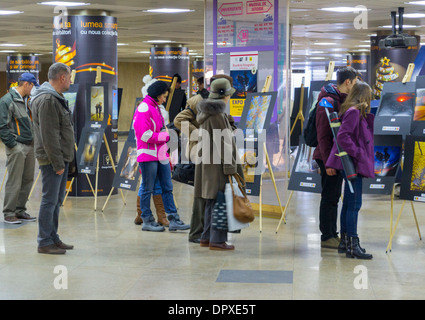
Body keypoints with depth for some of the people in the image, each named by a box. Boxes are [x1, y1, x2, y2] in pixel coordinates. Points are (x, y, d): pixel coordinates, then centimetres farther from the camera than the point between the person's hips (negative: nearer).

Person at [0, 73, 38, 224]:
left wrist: (33, 141, 14)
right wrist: (12, 144, -16)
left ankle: (20, 210, 21)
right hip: (17, 148, -9)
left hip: (29, 146, 9)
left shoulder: (25, 100, 17)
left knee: (28, 180, 11)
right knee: (14, 182, -5)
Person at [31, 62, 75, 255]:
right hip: (52, 159, -10)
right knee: (50, 200, -6)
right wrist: (57, 163, -20)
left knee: (56, 200, 14)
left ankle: (53, 238, 22)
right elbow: (49, 135, -21)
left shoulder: (55, 98, 18)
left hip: (60, 158, 10)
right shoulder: (47, 100, -16)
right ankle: (45, 243, 0)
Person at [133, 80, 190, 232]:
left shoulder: (156, 108, 20)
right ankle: (147, 221, 8)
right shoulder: (144, 108, -11)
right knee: (148, 189, -1)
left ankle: (174, 220, 5)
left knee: (167, 188, 5)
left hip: (160, 154, 9)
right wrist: (166, 136, -12)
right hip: (148, 155, -9)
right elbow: (145, 134, -20)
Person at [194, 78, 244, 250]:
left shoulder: (205, 113, 12)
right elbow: (224, 143, -19)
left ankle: (206, 237, 18)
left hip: (206, 163, 10)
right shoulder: (218, 115, -17)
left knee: (211, 202, 14)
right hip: (217, 165, -10)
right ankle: (217, 240, -5)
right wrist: (231, 168, -17)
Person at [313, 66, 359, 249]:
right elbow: (323, 135, -19)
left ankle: (332, 235, 21)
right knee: (329, 198, -4)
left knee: (333, 197, 14)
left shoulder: (341, 100, 15)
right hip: (329, 158, -10)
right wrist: (328, 162, -22)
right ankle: (327, 238, 2)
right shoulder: (329, 101, -16)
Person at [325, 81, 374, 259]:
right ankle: (353, 246, -7)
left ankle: (344, 242, 22)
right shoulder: (353, 112, -14)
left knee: (348, 203, 14)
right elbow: (342, 136, -23)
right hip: (353, 164, -10)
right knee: (354, 205, -9)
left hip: (354, 165, 10)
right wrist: (358, 153, -20)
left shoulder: (358, 113, 16)